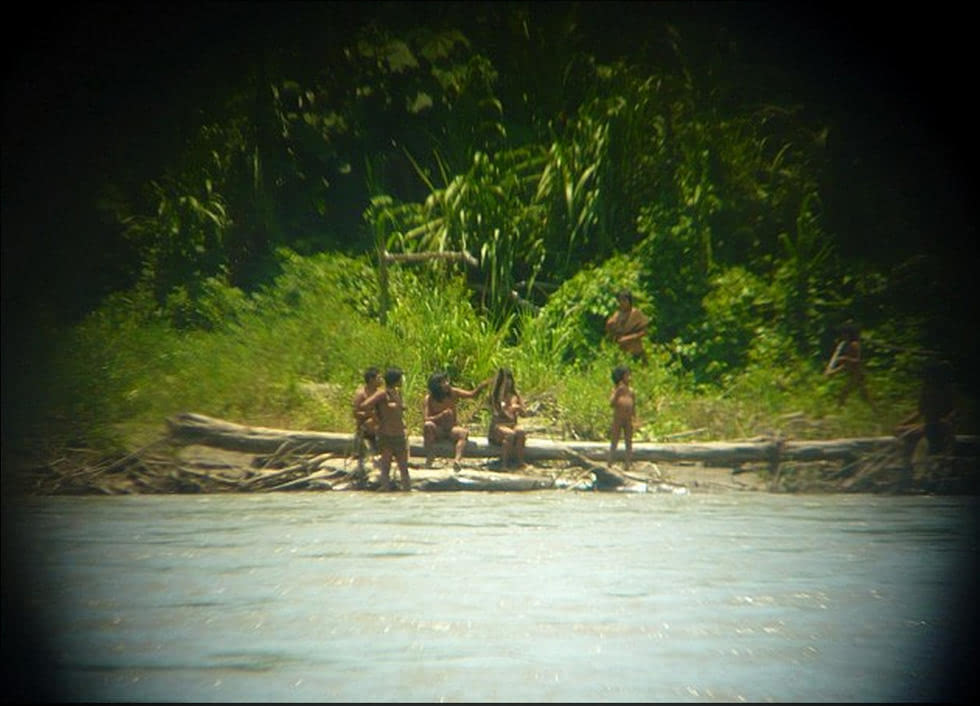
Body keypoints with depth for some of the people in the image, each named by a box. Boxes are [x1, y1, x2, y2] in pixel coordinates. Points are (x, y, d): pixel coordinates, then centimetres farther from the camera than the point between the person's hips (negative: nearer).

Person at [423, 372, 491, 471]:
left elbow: (472, 394, -1)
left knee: (464, 432, -31)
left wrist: (481, 386, -20)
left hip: (451, 429, 2)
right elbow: (425, 419, -20)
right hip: (437, 432, -2)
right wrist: (441, 415, -34)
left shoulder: (453, 393, -3)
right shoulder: (429, 399, -12)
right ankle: (429, 457, -31)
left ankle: (457, 460, -49)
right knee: (428, 425, -35)